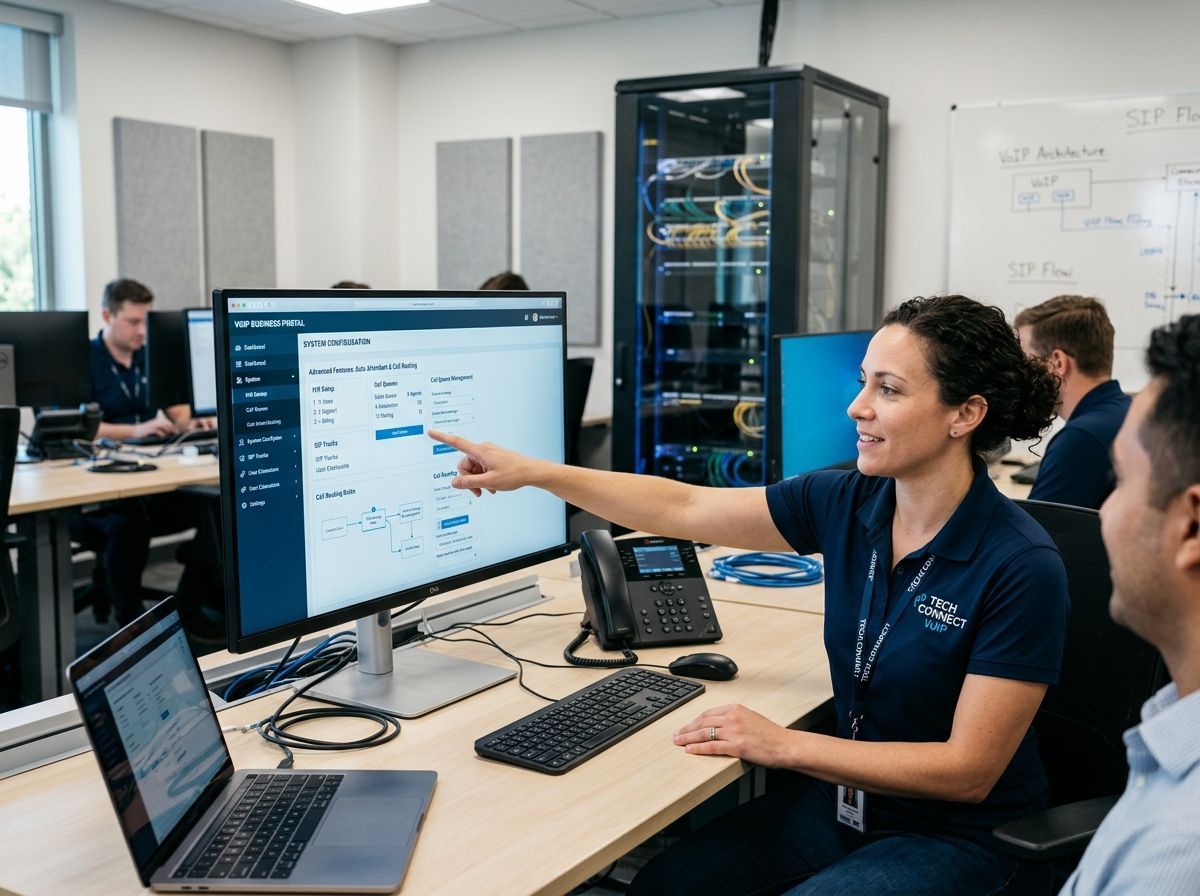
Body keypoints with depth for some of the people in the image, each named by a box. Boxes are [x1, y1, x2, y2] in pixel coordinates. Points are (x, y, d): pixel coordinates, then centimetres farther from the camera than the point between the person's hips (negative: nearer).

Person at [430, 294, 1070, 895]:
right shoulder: (845, 502, -5)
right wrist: (532, 472, -4)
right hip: (844, 796, 5)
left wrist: (783, 745, -23)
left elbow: (968, 771, -20)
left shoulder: (1022, 567, -22)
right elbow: (684, 509, 1)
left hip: (964, 834, -5)